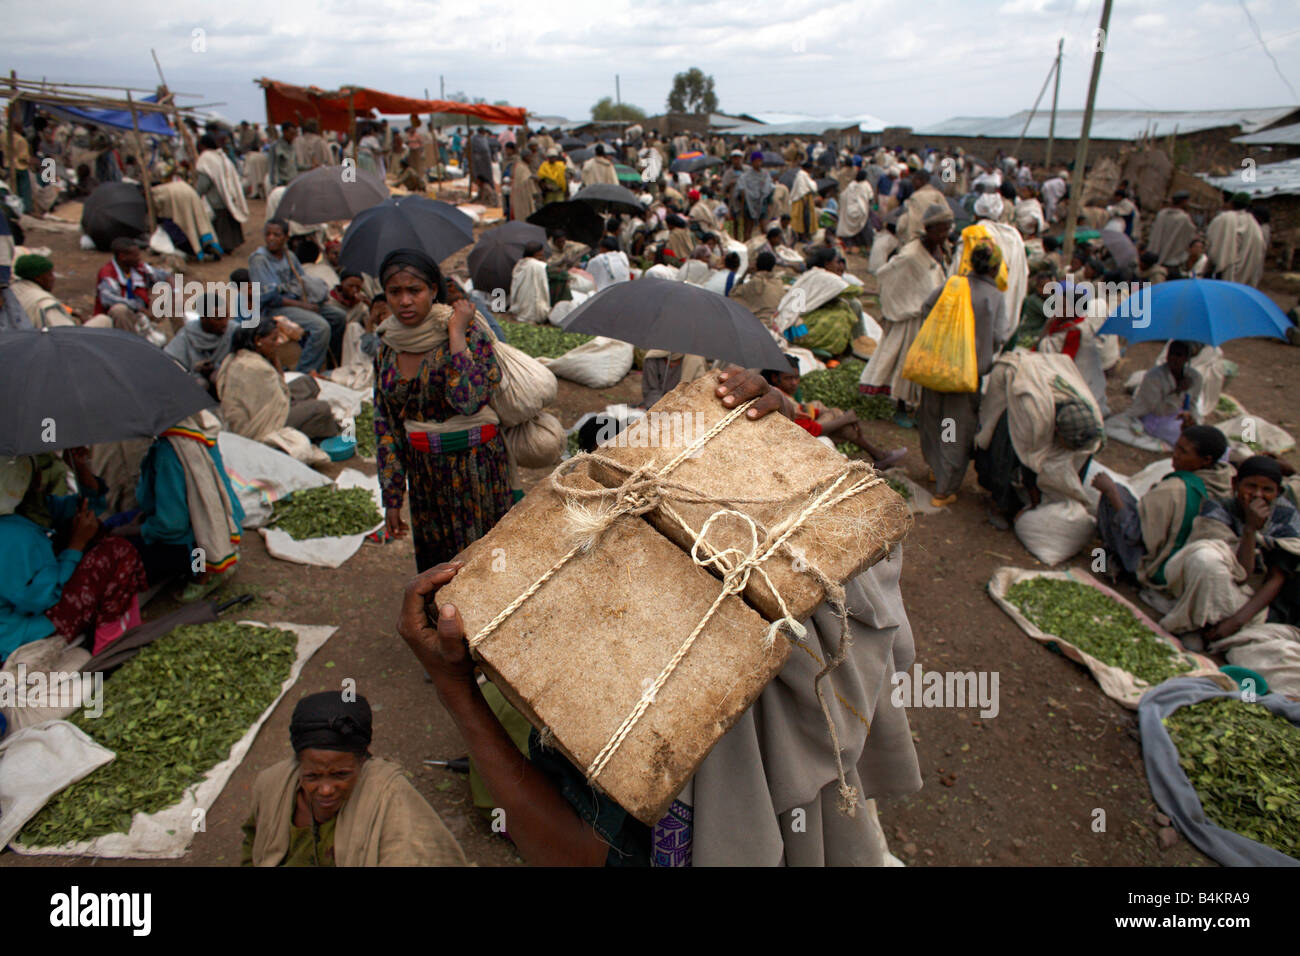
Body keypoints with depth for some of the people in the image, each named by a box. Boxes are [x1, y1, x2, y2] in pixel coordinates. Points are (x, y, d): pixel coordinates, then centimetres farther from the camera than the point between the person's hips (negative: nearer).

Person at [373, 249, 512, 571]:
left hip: (474, 464, -5)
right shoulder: (387, 346, 2)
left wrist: (457, 333, -24)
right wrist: (392, 497, 7)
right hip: (423, 470, 5)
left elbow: (469, 400, -31)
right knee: (434, 567, 15)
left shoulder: (468, 334, -13)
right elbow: (385, 422, 7)